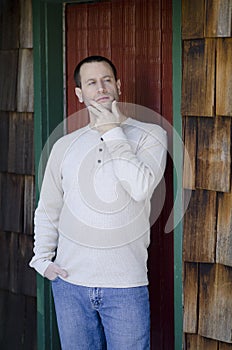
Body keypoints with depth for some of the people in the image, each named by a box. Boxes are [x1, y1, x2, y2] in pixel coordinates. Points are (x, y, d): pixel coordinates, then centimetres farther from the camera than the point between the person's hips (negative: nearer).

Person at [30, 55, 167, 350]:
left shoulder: (149, 135, -1)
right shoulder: (65, 146, 9)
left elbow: (141, 187, -20)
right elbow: (47, 211, 18)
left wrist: (113, 133, -13)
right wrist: (43, 260, 7)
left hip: (125, 284, -3)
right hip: (70, 283, 3)